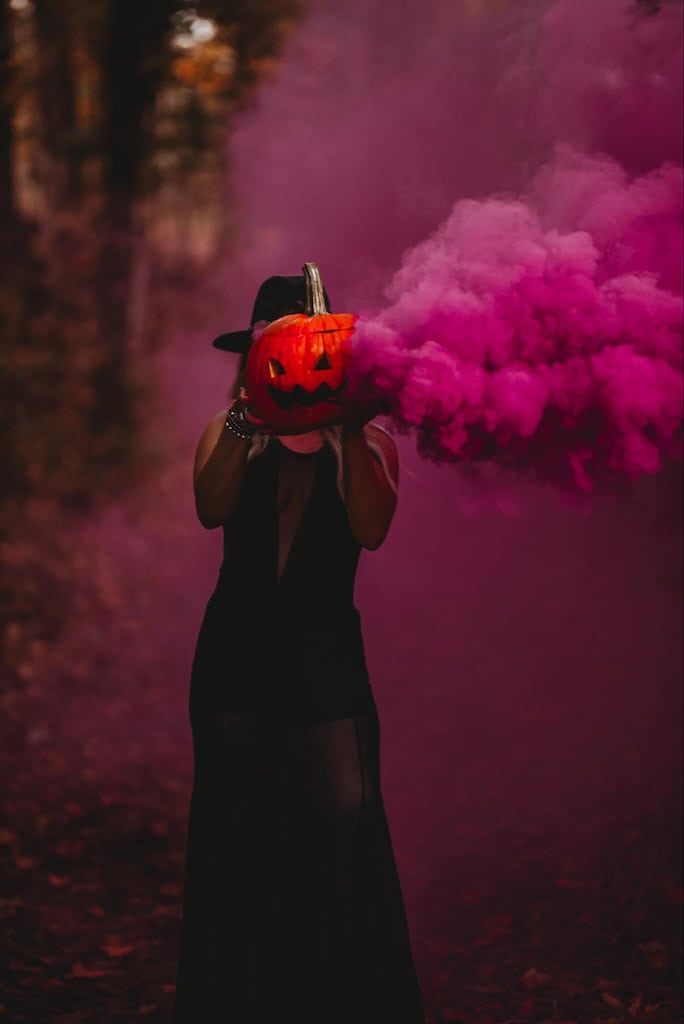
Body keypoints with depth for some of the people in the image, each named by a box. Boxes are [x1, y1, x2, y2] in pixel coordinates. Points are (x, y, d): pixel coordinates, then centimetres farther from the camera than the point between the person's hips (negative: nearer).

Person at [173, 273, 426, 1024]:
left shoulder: (368, 443, 3)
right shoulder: (230, 435, 6)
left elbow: (370, 529, -16)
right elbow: (211, 509, -15)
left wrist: (349, 428, -20)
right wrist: (246, 412, -22)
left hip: (326, 658, -1)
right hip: (238, 653, 1)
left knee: (344, 818, -11)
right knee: (235, 827, 5)